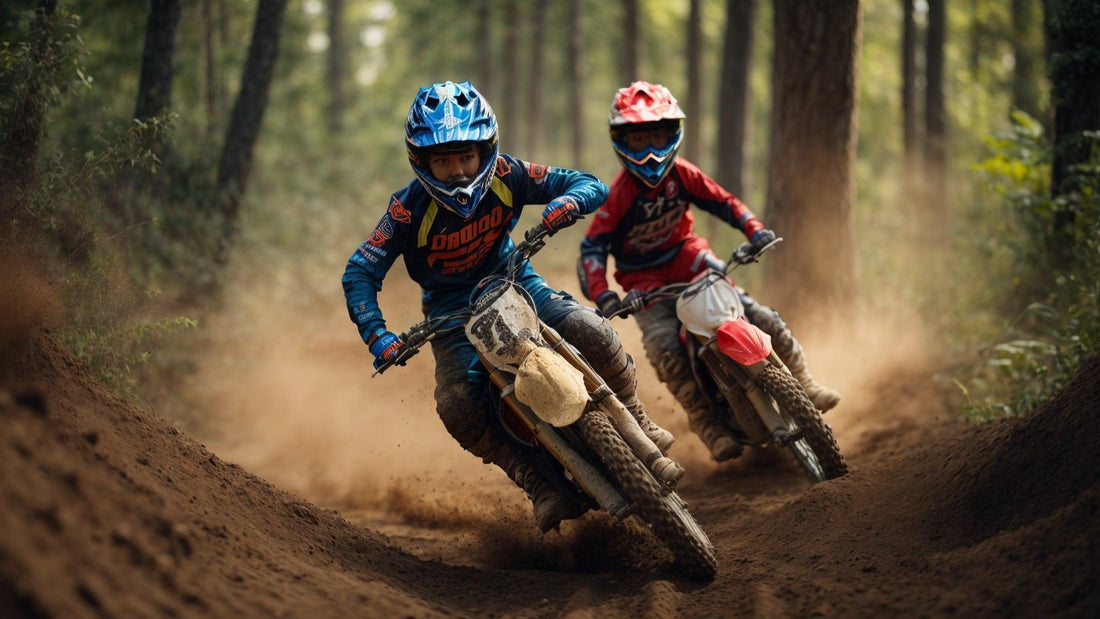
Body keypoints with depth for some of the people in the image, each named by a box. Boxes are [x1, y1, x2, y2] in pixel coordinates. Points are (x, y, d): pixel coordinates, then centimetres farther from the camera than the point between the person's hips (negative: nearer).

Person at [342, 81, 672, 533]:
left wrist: (562, 206, -37)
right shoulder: (410, 208, -22)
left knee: (593, 334, -23)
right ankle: (539, 484, -14)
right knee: (457, 403, -27)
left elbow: (592, 186, -14)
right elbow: (359, 273, -19)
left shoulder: (505, 175, -16)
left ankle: (636, 423, 4)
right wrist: (378, 337, -34)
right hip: (451, 306, -1)